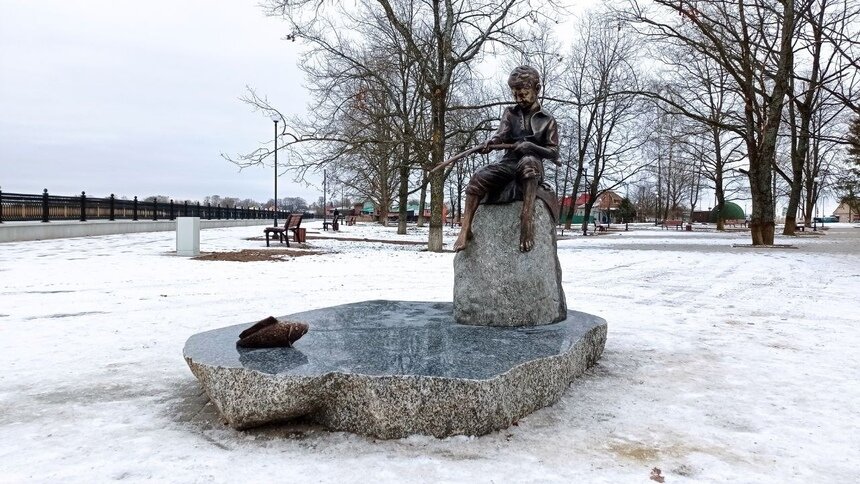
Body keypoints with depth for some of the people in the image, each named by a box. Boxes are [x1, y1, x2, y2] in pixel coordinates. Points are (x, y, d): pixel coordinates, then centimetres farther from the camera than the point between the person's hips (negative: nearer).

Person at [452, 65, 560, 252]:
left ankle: (527, 219, -49)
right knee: (478, 177, -27)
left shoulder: (547, 120, 10)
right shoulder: (510, 113, 16)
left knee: (528, 161, -41)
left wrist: (530, 146, -14)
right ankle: (465, 230, -29)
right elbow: (501, 133, -3)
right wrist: (491, 140, -28)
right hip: (508, 163, 3)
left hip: (533, 164, -2)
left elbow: (554, 153, 4)